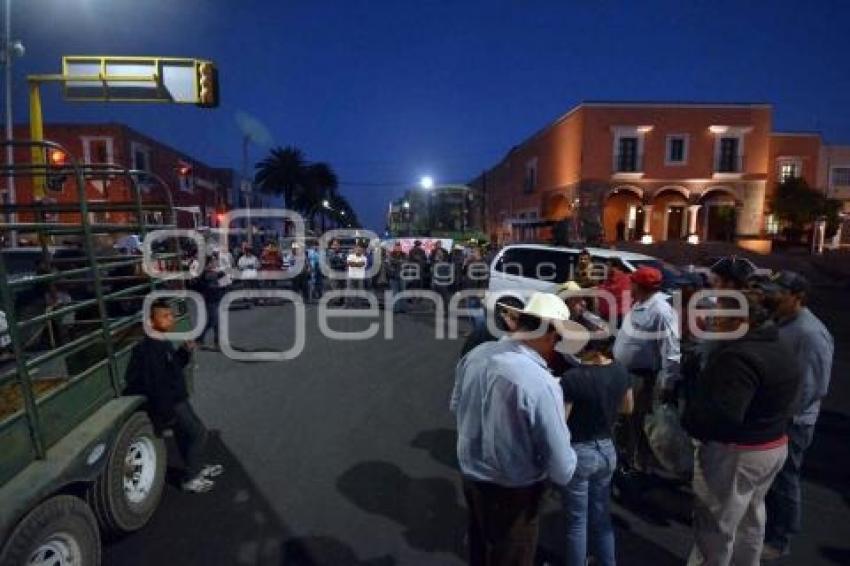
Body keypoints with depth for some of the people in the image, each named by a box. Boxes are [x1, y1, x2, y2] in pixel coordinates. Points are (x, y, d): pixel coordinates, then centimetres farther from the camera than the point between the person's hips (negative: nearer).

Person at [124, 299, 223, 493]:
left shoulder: (163, 343, 4)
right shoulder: (148, 348, -26)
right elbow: (154, 384, -28)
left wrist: (185, 351, 1)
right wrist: (165, 412, -26)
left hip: (176, 398, 9)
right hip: (168, 403, -9)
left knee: (185, 434, 22)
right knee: (199, 433, -2)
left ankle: (197, 468, 39)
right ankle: (190, 478, 13)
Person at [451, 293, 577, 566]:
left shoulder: (475, 354, -13)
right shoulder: (541, 384, -33)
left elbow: (455, 407, 6)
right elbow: (562, 471, -23)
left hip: (470, 477, 6)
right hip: (513, 493, -5)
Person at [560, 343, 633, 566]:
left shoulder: (572, 378, -25)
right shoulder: (621, 372, -5)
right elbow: (628, 408, 12)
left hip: (579, 453, -6)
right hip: (607, 450, 6)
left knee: (577, 523, 10)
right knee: (602, 518, 21)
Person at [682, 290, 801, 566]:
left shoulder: (740, 356, -27)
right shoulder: (780, 350, 7)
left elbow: (723, 415, -33)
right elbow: (782, 406, 16)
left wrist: (687, 419, -18)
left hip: (735, 453, -10)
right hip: (773, 446, 10)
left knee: (716, 528, 5)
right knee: (751, 520, 26)